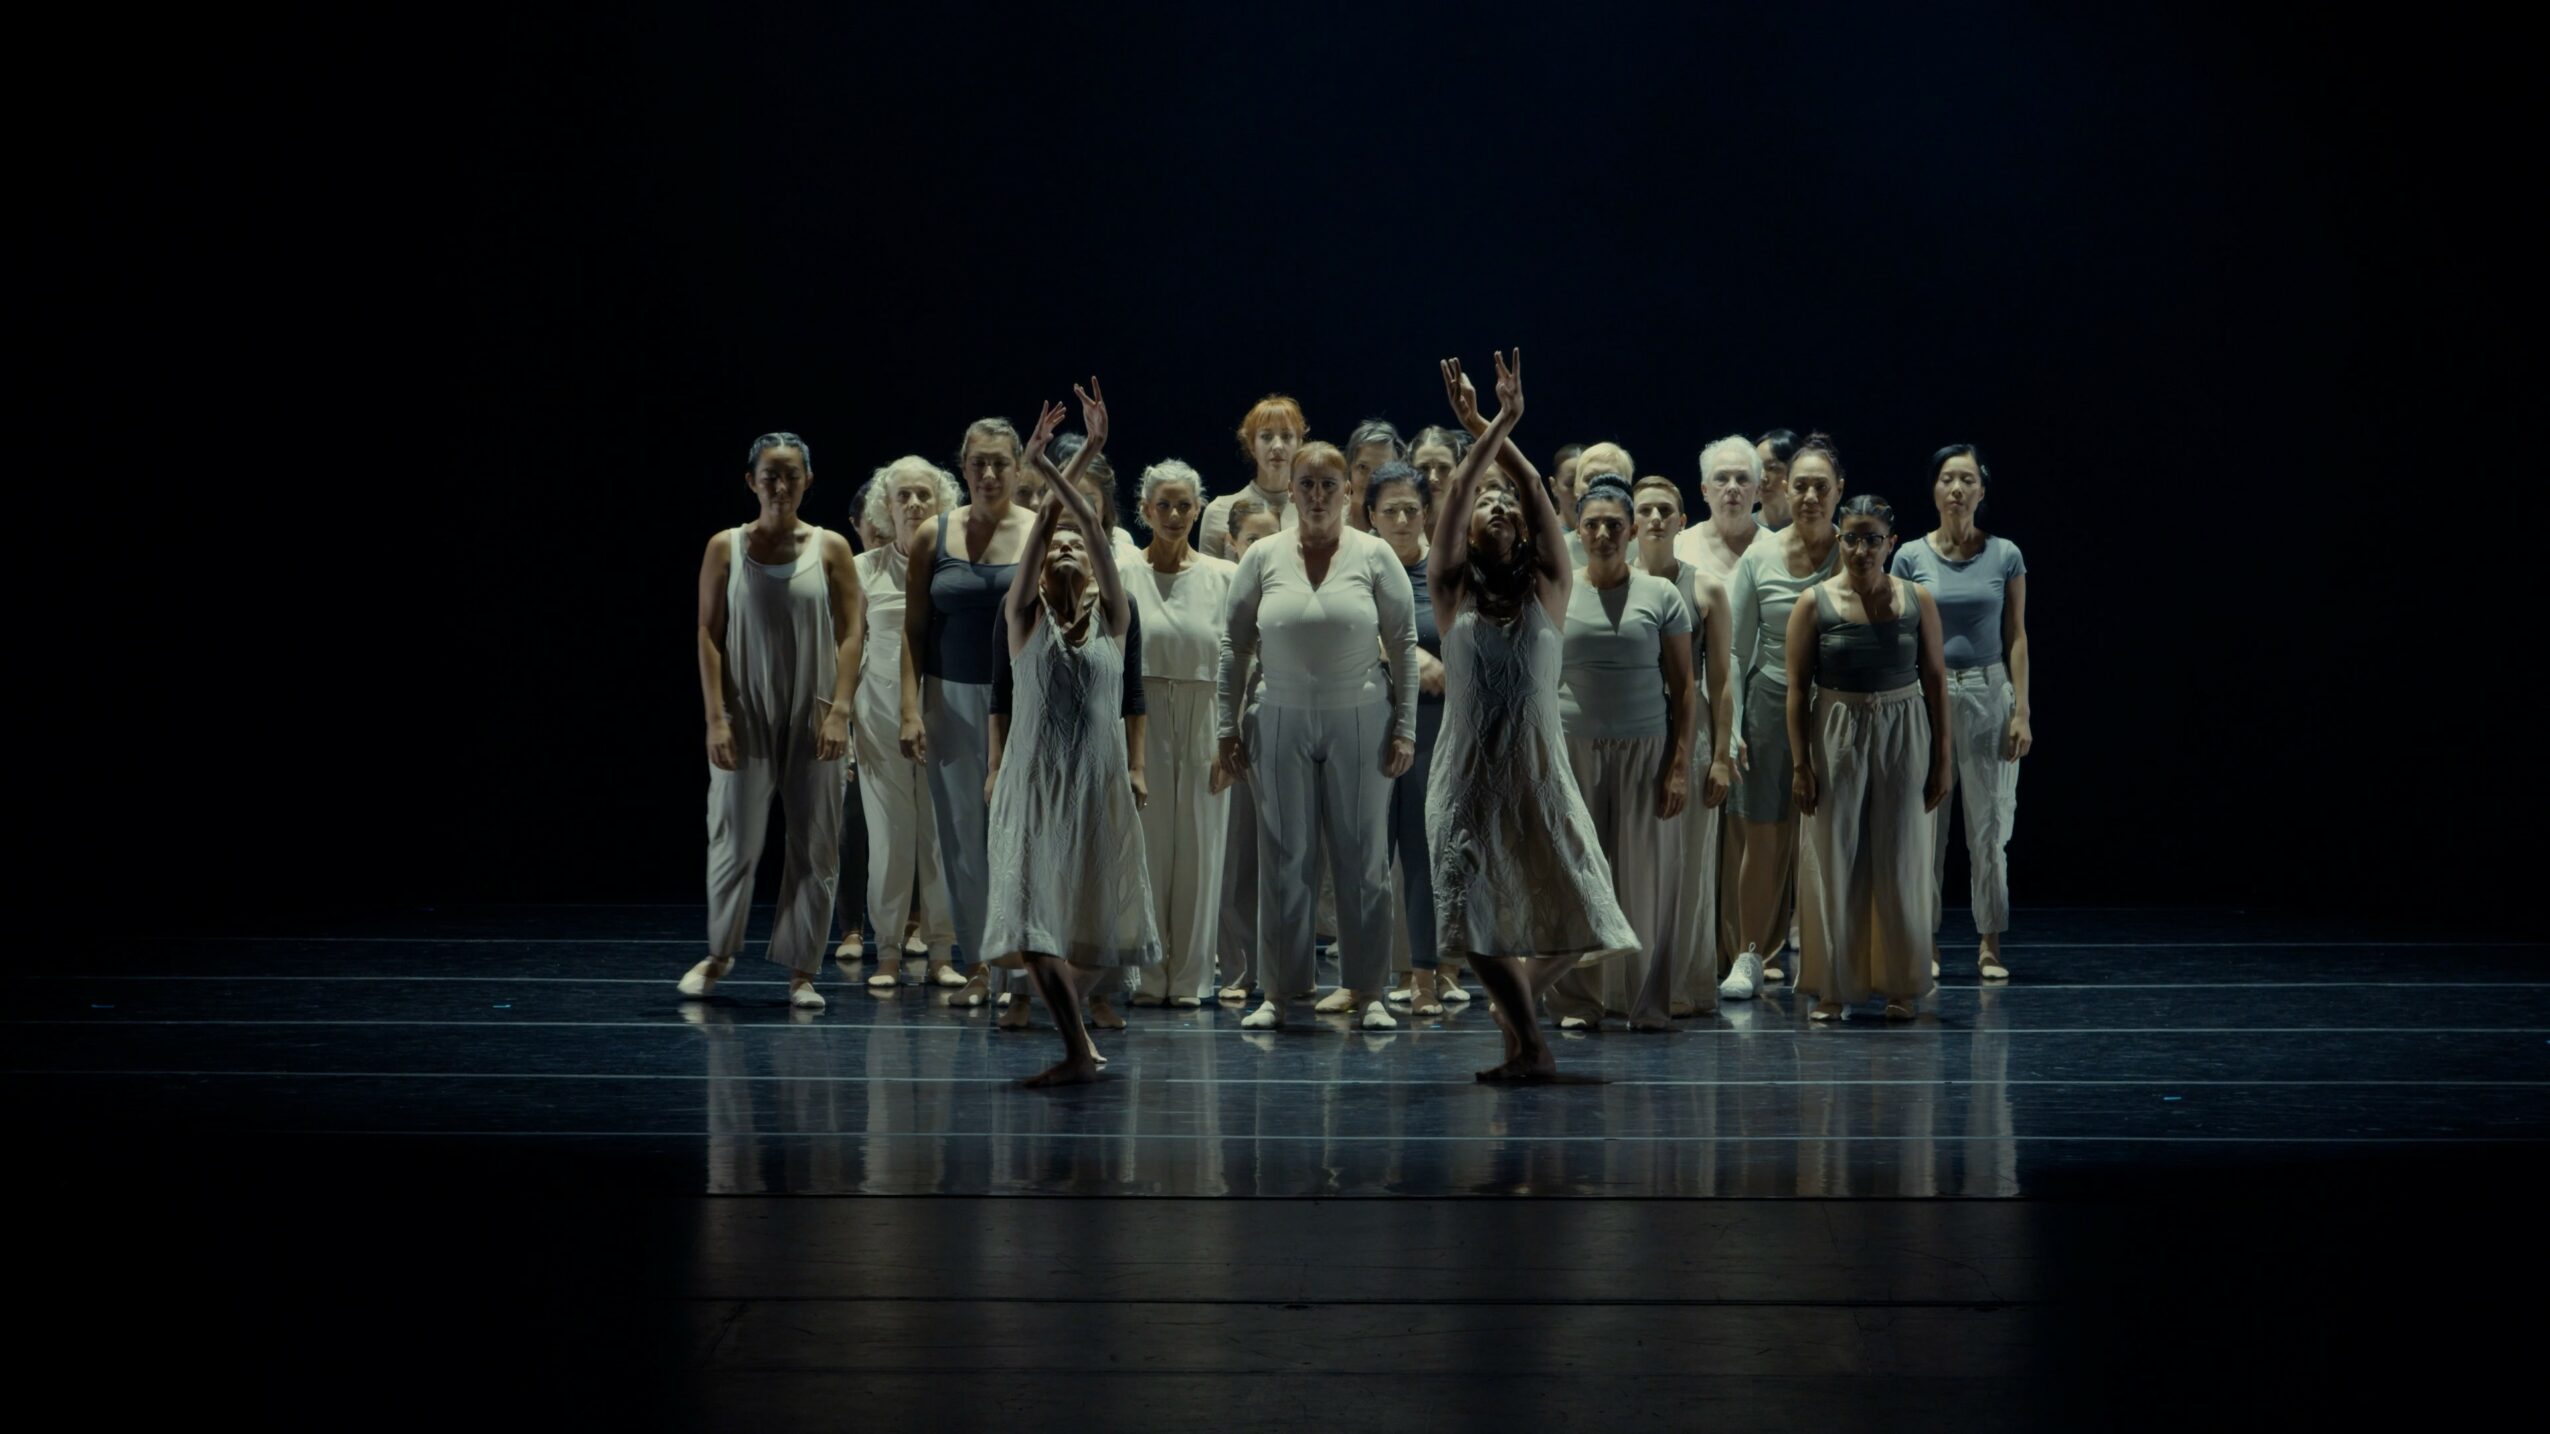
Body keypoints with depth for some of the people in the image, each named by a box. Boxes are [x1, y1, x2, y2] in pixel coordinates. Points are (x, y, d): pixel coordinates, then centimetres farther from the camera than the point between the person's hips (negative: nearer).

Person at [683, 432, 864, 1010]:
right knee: (734, 840, 0)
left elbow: (851, 633, 0)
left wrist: (840, 711, -10)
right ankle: (719, 953, 22)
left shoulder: (830, 548, 2)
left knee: (814, 847, 2)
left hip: (812, 717, 1)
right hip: (747, 714, 0)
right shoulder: (726, 548, 2)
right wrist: (716, 718, -7)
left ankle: (802, 969, 11)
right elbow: (708, 634, 0)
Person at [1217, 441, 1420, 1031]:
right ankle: (1277, 992, 9)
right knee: (1283, 858, 3)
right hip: (1283, 722, 1)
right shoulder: (1263, 557, 2)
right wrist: (1228, 727, 3)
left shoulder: (1374, 556, -1)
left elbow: (1404, 645, 1)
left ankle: (1369, 993, 9)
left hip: (1359, 722, -1)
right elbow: (1234, 645, 6)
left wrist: (1404, 728, -4)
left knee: (1363, 858, 3)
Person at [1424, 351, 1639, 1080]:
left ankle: (1520, 992, 27)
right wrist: (1491, 425, -8)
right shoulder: (1454, 594, 6)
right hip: (1469, 773, 0)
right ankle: (1530, 1044, 6)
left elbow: (1537, 491, -2)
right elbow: (1455, 495, -5)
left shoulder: (1547, 592, 6)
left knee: (1574, 915, -1)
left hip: (1538, 771, 1)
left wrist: (1501, 430, -4)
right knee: (1477, 917, -6)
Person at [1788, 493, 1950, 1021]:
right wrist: (1801, 764, -7)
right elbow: (1797, 687, -2)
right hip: (1837, 737, -1)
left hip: (1903, 736, 1)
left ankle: (1900, 987, 13)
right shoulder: (1814, 605, -3)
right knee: (1834, 860, 2)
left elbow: (1935, 679, 5)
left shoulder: (1916, 601, 2)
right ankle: (1832, 986, 10)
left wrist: (1941, 759, 2)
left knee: (1900, 859, 4)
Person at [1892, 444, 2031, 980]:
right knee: (1925, 825, 2)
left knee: (1989, 826, 1)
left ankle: (1990, 945, 8)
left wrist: (2021, 711, -1)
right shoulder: (1911, 557, 2)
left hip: (1988, 694, 0)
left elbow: (2016, 636, 4)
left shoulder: (2005, 556, 2)